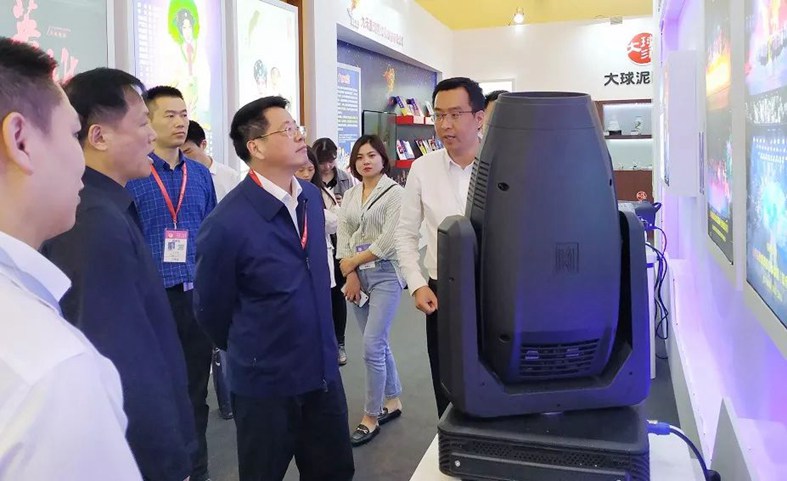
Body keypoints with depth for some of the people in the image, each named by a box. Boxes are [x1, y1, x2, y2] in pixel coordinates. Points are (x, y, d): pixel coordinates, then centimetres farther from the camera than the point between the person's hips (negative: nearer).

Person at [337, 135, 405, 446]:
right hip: (358, 275, 6)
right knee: (378, 343, 14)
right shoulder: (349, 196, 11)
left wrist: (353, 262, -9)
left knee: (372, 347, -8)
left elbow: (388, 241, -15)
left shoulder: (395, 193, -7)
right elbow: (343, 237, 5)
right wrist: (350, 275, -6)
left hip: (385, 274, -6)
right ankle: (392, 401, 30)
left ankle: (371, 416, 5)